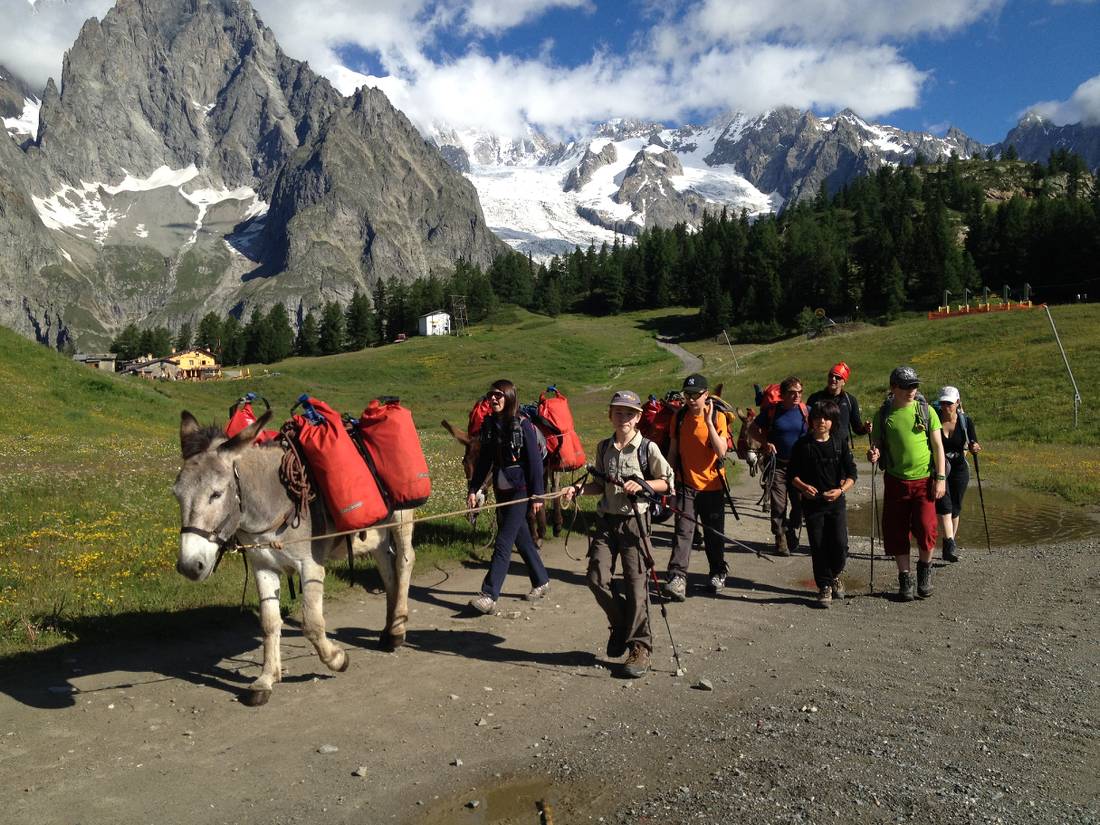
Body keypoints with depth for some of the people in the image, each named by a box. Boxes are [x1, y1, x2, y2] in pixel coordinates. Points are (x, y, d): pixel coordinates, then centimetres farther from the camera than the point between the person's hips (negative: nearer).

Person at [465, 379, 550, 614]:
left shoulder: (523, 426, -11)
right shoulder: (489, 425, 6)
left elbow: (535, 462, -11)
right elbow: (484, 460, 10)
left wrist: (537, 495, -12)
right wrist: (473, 489, 4)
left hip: (520, 491, -6)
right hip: (501, 491, 7)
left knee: (503, 542, -10)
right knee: (522, 539, 16)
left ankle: (489, 596, -10)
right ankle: (542, 581, 32)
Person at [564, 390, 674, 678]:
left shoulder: (648, 448, -5)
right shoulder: (604, 447, 8)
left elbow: (667, 482, 0)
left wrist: (641, 485, -16)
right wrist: (578, 490, 0)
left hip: (634, 522, -4)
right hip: (606, 521, 4)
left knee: (635, 584, -2)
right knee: (597, 578, -4)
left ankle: (639, 646, 11)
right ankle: (621, 625, 22)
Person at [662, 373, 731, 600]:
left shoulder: (718, 417, -7)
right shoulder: (680, 417, 2)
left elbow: (721, 451, -19)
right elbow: (673, 450, 9)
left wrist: (708, 421, -24)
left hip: (712, 486, -1)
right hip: (686, 485, 1)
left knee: (714, 535, 12)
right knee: (683, 531, -11)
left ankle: (718, 574, 31)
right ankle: (677, 578, -14)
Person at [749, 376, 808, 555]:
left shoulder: (806, 411, 1)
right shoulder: (772, 411, -3)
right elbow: (755, 429, 8)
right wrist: (766, 443, -10)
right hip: (778, 464, -1)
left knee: (799, 504, 7)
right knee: (778, 505, -3)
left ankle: (792, 535, 30)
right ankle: (780, 540, 9)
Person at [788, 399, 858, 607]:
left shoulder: (840, 443, 1)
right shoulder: (802, 445, -2)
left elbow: (851, 473, 2)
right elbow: (792, 474, 3)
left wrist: (841, 490, -15)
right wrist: (803, 487, -16)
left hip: (836, 502, 1)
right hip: (812, 503, -1)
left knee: (840, 545, -4)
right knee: (818, 547, 3)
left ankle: (834, 575, 25)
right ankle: (824, 586, 17)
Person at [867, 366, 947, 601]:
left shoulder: (926, 410, 1)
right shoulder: (883, 414, 2)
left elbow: (938, 445, 3)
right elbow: (876, 444, 9)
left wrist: (940, 478, -4)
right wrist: (873, 454, -15)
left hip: (924, 480, -1)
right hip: (895, 480, 1)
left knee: (925, 529, -10)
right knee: (896, 531, 5)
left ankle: (925, 567, 19)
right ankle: (904, 578, 21)